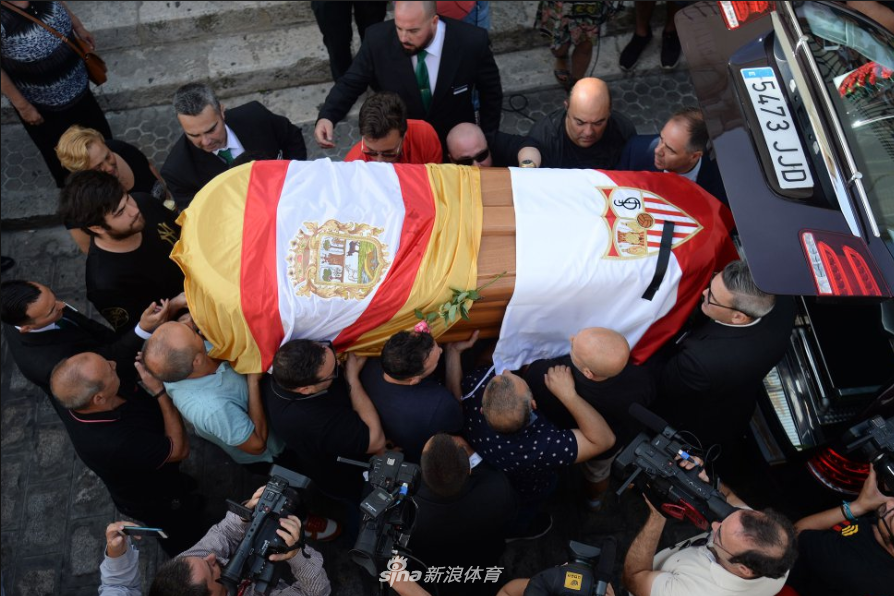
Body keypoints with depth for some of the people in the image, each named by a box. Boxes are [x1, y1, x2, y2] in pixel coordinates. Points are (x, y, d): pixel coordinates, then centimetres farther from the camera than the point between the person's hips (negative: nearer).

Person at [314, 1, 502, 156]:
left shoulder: (472, 42, -23)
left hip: (454, 143, 0)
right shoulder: (378, 40, -22)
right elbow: (351, 83, -10)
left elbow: (491, 93, -7)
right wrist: (327, 117, -29)